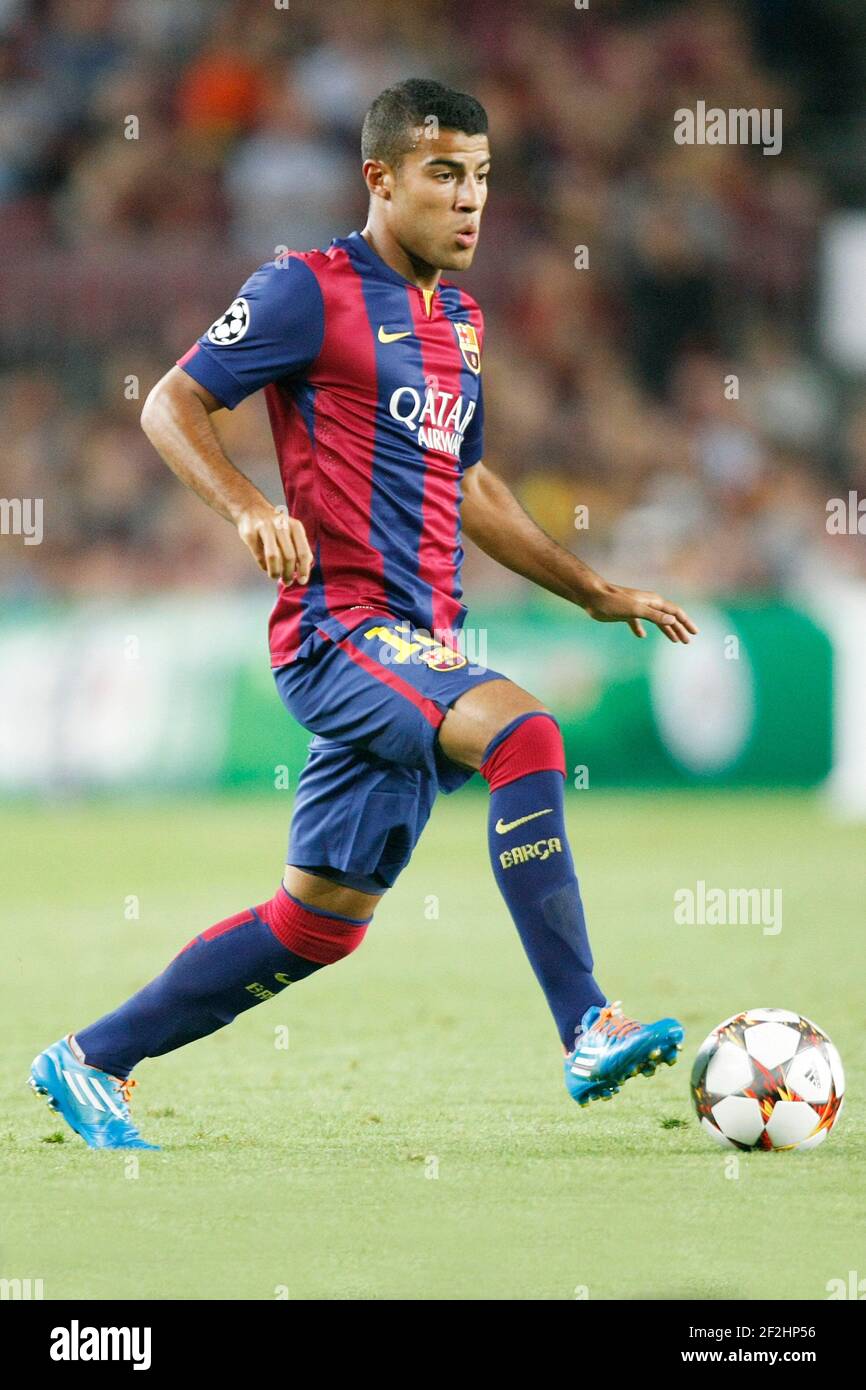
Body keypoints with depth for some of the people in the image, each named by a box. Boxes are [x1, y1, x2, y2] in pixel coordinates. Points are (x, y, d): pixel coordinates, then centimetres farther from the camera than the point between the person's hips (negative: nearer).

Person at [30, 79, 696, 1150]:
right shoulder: (311, 290, -4)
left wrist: (598, 594, 28)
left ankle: (90, 1062, 19)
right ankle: (588, 1033, -34)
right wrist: (249, 507, -23)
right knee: (521, 731, -32)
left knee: (319, 920, 7)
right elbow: (172, 403, -6)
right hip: (339, 624, -8)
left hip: (419, 651, 8)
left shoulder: (456, 320, 20)